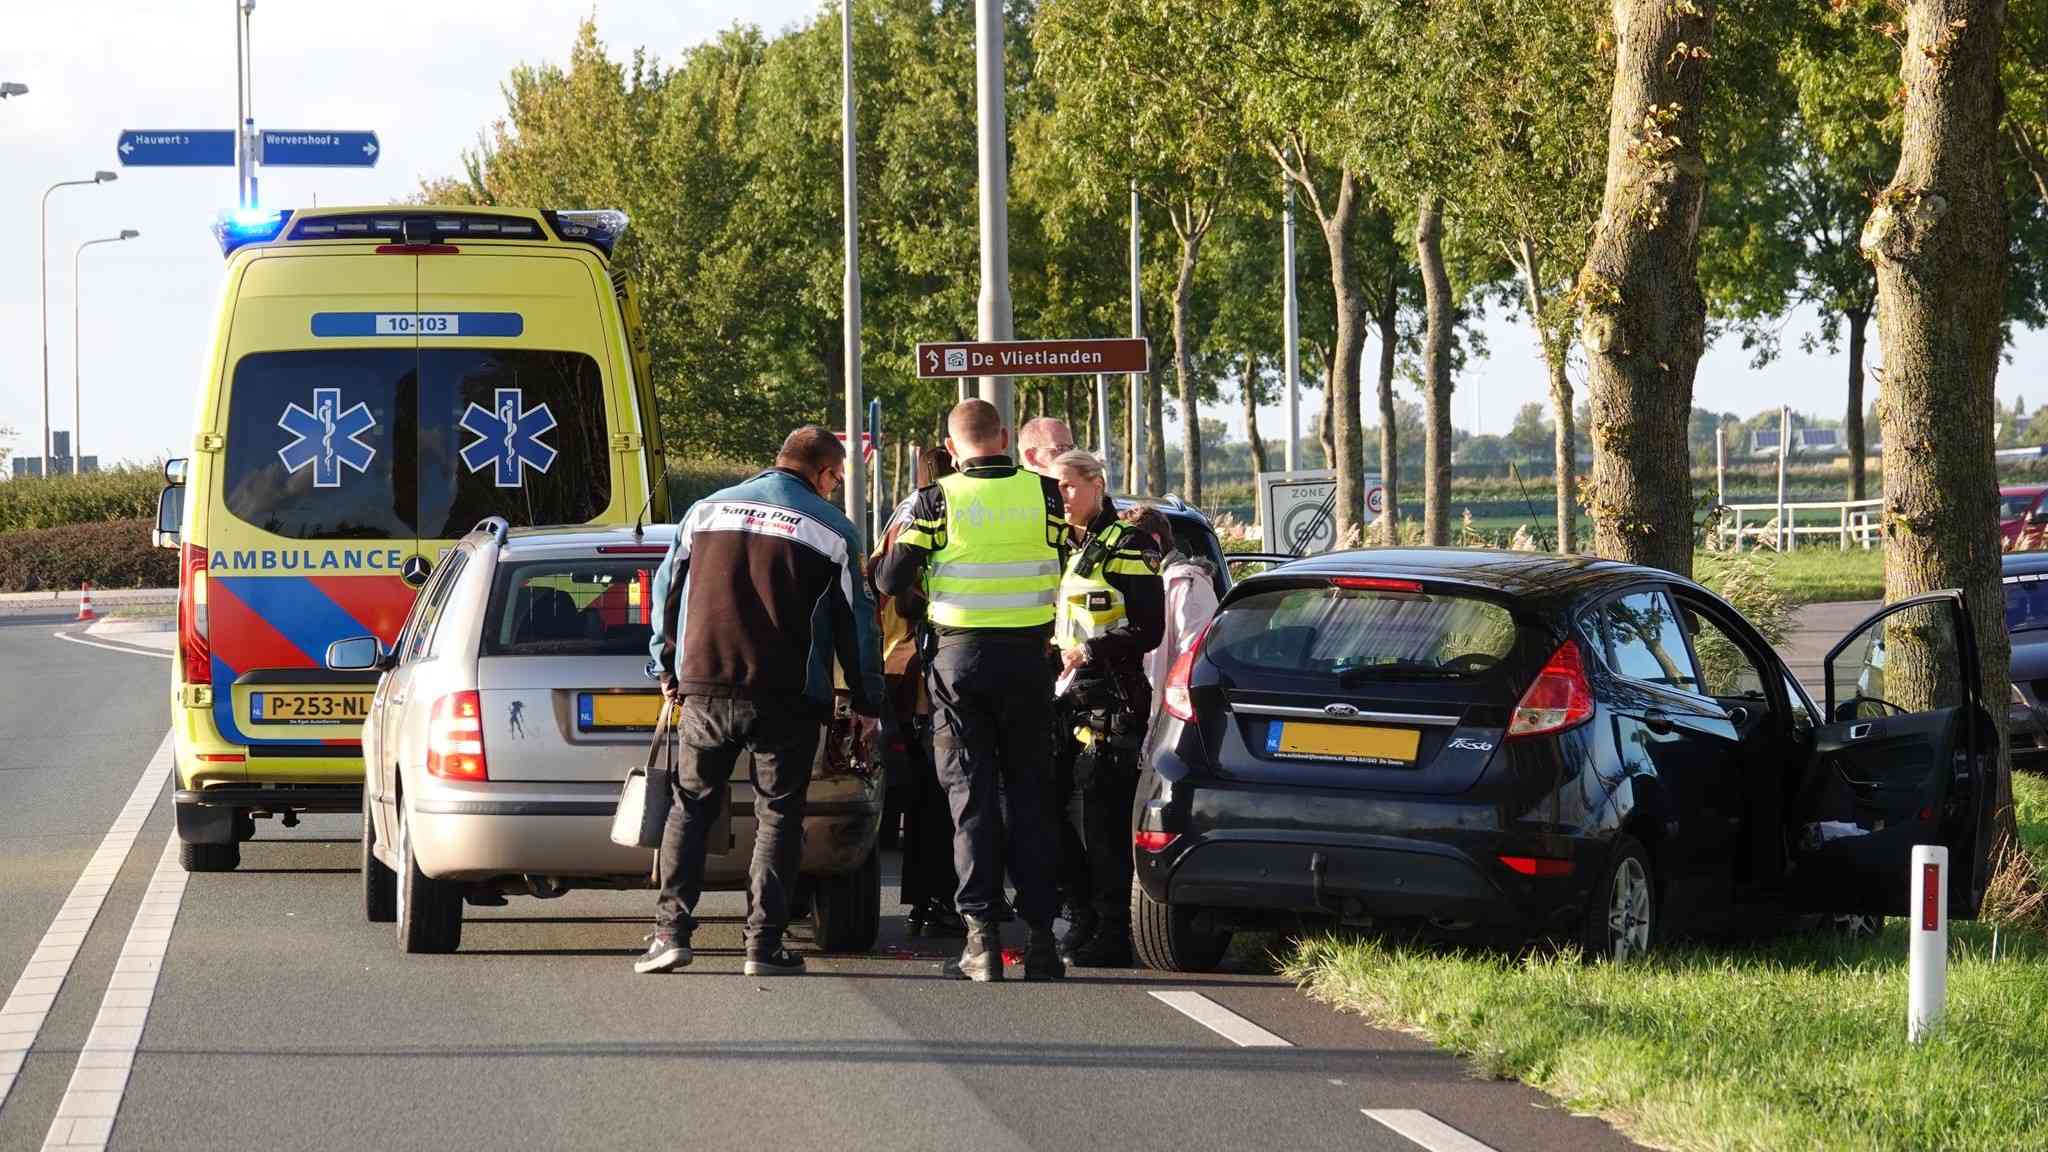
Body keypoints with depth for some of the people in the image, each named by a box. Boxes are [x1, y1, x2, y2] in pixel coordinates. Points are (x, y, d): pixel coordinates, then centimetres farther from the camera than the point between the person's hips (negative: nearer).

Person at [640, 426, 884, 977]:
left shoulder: (706, 510, 10)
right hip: (787, 699, -3)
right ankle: (764, 942, -1)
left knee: (690, 807, 11)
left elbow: (667, 592, 16)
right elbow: (856, 622, 3)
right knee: (778, 814, 5)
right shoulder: (832, 530, 1)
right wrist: (867, 701, 12)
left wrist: (667, 668, 25)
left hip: (704, 689, 3)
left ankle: (671, 931, 2)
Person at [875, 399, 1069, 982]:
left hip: (959, 653, -2)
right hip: (1028, 656, 2)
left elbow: (891, 580, -5)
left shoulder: (938, 500, -7)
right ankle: (1040, 936, 5)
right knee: (1028, 793, 10)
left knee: (971, 796, 3)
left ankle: (982, 937, -4)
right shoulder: (1042, 493, -2)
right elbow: (1060, 555, 10)